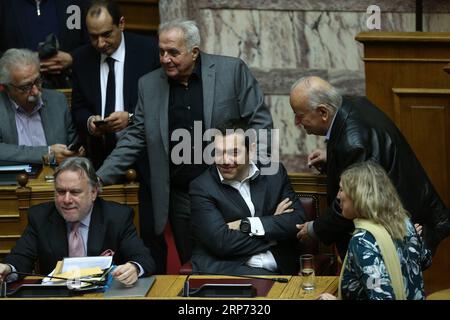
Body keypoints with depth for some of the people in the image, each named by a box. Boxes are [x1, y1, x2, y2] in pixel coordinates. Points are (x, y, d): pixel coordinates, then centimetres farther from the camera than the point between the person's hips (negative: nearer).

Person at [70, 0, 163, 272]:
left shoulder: (149, 50, -5)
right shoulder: (82, 58, 7)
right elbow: (78, 108, 14)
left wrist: (131, 118, -18)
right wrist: (89, 121, -9)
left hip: (144, 157, -3)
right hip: (102, 156, 3)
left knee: (150, 232, -2)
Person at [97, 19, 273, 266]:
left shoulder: (232, 71, -3)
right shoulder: (149, 84, 7)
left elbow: (260, 122, 0)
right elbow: (134, 139, 11)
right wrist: (99, 178, 3)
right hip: (181, 201, 3)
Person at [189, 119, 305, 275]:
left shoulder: (274, 174, 11)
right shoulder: (201, 187, 0)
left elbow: (298, 221, 2)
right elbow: (220, 241, -12)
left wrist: (247, 225, -8)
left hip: (276, 271, 5)